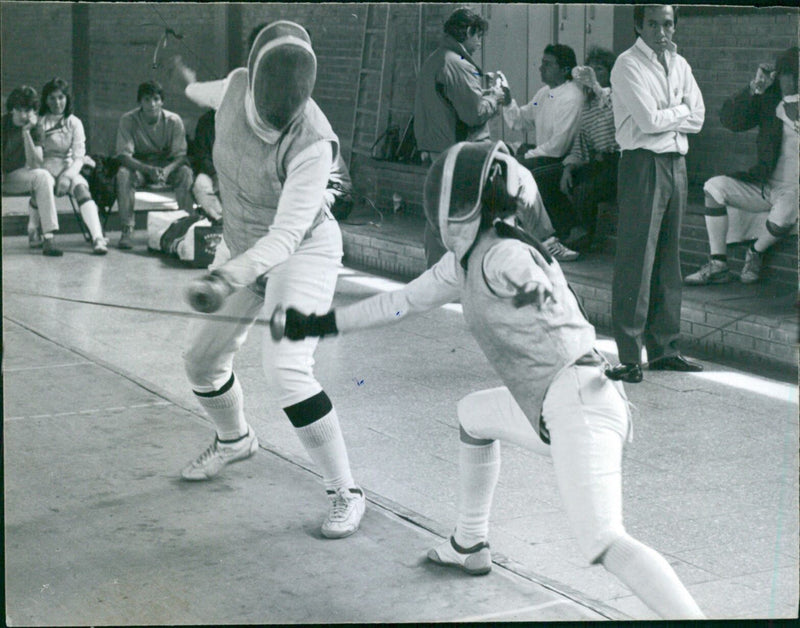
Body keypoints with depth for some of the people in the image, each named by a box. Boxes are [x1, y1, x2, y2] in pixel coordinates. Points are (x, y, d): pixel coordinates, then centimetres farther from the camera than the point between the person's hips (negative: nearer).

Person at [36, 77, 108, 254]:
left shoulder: (74, 123, 9)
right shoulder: (39, 122, 6)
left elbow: (79, 157, 0)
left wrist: (67, 175, -16)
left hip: (68, 169, 1)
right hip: (44, 169, -1)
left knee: (81, 187, -31)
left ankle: (98, 238, -46)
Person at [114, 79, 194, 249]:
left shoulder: (174, 121, -13)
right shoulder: (128, 120, -15)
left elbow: (180, 155, -13)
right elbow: (124, 155, -21)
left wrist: (167, 170, -36)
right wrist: (148, 170, -39)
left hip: (167, 164, 1)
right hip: (138, 165, 0)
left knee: (186, 173, -30)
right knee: (123, 174, -33)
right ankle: (126, 230, -28)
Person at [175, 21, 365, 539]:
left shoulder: (313, 142, -31)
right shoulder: (239, 87, -14)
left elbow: (286, 235, -36)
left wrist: (226, 280, -51)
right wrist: (193, 85, 36)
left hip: (303, 251, -7)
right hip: (244, 248, 7)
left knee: (288, 371, -26)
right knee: (203, 363, 15)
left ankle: (346, 493, -11)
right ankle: (236, 440, 47)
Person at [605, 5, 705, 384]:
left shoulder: (679, 65, 16)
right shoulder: (628, 65, -6)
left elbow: (697, 119, 7)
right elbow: (648, 120, -16)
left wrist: (664, 116, -6)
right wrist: (680, 111, 0)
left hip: (676, 164, 7)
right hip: (643, 164, -7)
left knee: (668, 259, 10)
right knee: (636, 260, -9)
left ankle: (663, 348, 17)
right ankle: (629, 356, -7)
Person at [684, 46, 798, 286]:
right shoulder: (770, 98, 4)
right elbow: (730, 120, -1)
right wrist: (754, 90, -12)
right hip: (766, 184, 5)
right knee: (715, 186, -12)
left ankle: (756, 252, -2)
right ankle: (718, 265, -9)